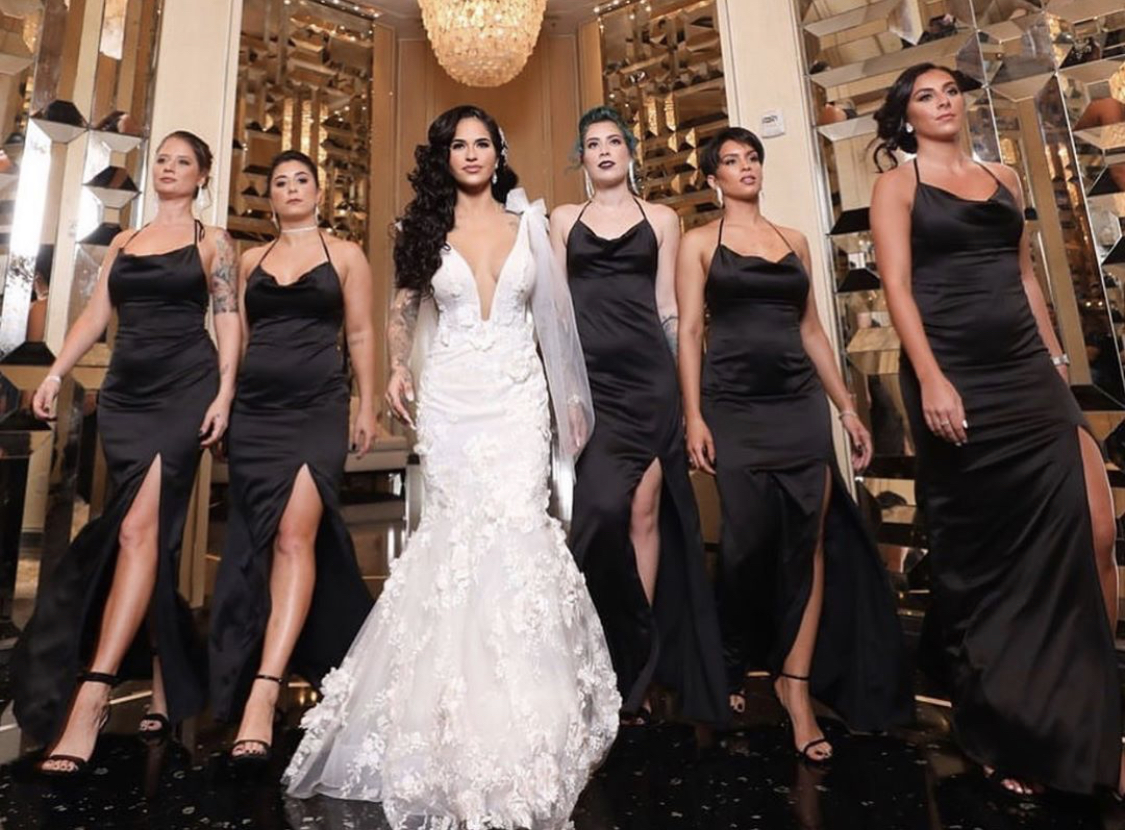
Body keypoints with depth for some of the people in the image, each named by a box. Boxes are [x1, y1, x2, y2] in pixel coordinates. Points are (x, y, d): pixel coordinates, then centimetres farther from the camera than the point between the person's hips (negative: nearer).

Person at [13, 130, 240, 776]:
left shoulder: (212, 241, 7)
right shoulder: (124, 241, 22)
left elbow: (229, 320, -2)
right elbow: (96, 314, 19)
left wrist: (224, 394, -13)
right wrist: (57, 373, 7)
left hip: (185, 389, -5)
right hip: (125, 392, 5)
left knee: (139, 527, -15)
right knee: (152, 533, 5)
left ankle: (90, 697, -15)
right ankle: (168, 686, 15)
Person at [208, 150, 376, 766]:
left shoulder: (346, 255, 8)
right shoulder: (251, 260, 17)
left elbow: (361, 334, 4)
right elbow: (237, 336, 17)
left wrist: (366, 408, -2)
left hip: (318, 406, -4)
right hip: (254, 409, 5)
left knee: (294, 533, -16)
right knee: (257, 539, 6)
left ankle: (263, 690, -15)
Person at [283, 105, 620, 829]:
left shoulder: (529, 220, 11)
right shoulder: (428, 228, 11)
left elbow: (552, 308, 10)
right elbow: (405, 305, 20)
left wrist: (572, 394, 6)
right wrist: (397, 367, 5)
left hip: (518, 393, 0)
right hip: (451, 395, 1)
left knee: (515, 526, -10)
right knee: (460, 531, -2)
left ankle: (518, 713, 7)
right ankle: (466, 704, 17)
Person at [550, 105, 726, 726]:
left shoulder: (662, 220, 15)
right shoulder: (563, 219, 17)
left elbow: (669, 307, 10)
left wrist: (681, 384, 4)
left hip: (647, 375, 0)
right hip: (589, 377, 0)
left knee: (646, 511, -2)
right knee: (601, 509, -11)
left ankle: (635, 671, 12)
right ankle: (628, 662, 10)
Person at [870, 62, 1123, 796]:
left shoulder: (1004, 178, 19)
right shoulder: (898, 185, 3)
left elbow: (1026, 276, 19)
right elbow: (898, 285, -8)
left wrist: (1056, 360, 15)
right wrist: (929, 379, -18)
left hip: (1027, 369, 5)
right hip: (954, 376, -5)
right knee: (978, 547, 3)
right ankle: (1001, 727, 22)